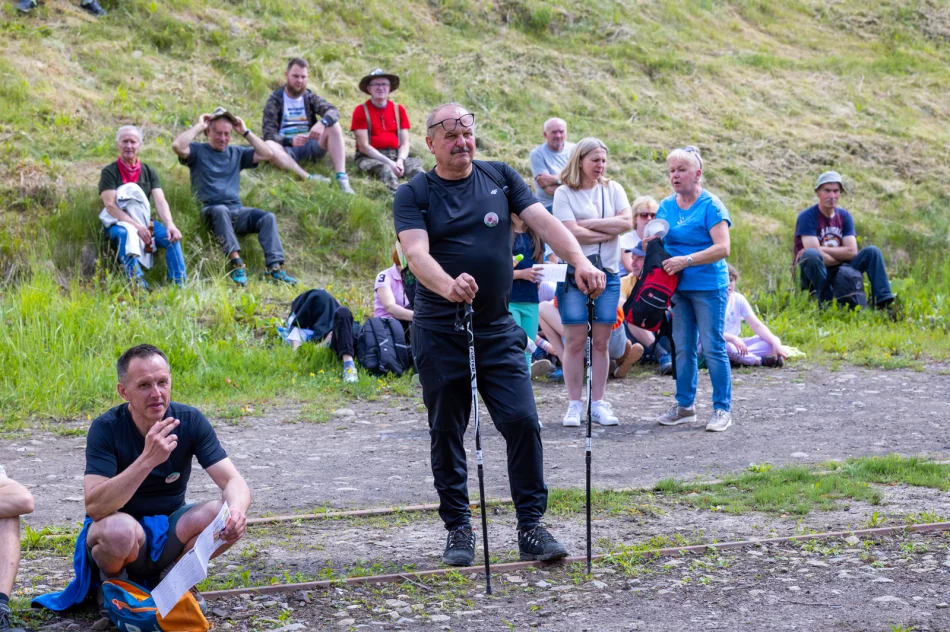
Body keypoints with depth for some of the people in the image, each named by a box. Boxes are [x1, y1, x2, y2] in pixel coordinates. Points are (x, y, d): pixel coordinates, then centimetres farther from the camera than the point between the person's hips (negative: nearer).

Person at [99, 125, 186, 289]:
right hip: (118, 223, -4)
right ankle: (138, 285, -45)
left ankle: (179, 286, -26)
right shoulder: (109, 172, -1)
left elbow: (160, 201, -2)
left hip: (145, 222, 4)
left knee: (171, 235, -24)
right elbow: (110, 205, -12)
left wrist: (170, 224, -23)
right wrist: (136, 226, -24)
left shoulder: (149, 172, 11)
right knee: (126, 233, -38)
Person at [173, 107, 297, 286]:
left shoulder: (236, 153, 23)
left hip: (237, 211, 5)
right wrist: (199, 126, -2)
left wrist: (245, 132, 13)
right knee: (220, 210, -40)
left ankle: (274, 267, -32)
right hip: (211, 210, -5)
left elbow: (266, 154, 15)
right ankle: (236, 262, -48)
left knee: (268, 217, -20)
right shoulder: (198, 151, 9)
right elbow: (178, 146, -12)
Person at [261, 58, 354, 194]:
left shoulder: (310, 98, 12)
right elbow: (269, 134, -6)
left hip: (310, 147, 3)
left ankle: (342, 179, -35)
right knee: (268, 146, -36)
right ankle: (309, 178, -50)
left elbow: (333, 111, -8)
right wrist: (290, 141, -26)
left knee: (334, 126, -22)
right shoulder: (275, 100, 5)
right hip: (287, 150, -2)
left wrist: (322, 123, -32)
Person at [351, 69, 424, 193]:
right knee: (385, 169, -38)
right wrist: (388, 162, -16)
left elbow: (405, 143, 9)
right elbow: (364, 146, -6)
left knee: (415, 165, -29)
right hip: (371, 157, -4)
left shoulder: (398, 109, 13)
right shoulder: (361, 110, 1)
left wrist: (400, 160, -13)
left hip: (396, 155, 4)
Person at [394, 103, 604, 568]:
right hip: (439, 332, -2)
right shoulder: (414, 195, -1)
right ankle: (458, 529, 16)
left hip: (497, 329, 2)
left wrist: (580, 262, -22)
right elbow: (416, 252, -18)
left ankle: (531, 528, -1)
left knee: (523, 421, -8)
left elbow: (544, 222, -3)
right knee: (447, 432, 4)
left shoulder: (501, 178, 8)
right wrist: (449, 286, -40)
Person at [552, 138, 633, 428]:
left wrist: (588, 223, -10)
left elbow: (627, 221, -5)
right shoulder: (565, 193, -2)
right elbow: (572, 233, -13)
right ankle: (574, 404, 3)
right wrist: (610, 230, -8)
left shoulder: (612, 189, 9)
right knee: (575, 340, -3)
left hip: (608, 272, 3)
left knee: (601, 341, 5)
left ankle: (598, 403, 10)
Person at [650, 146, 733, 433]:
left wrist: (686, 260, -22)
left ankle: (722, 409, 3)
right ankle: (685, 406, 19)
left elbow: (722, 248, -17)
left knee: (713, 347, -4)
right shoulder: (666, 206, 10)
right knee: (683, 348, 10)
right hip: (678, 286, 6)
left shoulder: (711, 205, -9)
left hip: (708, 286, -6)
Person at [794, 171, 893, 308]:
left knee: (872, 251, -9)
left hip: (837, 272, 6)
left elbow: (852, 252, -5)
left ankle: (883, 303, -21)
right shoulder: (807, 217, -11)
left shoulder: (844, 216, 7)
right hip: (813, 274, -6)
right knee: (811, 255, -37)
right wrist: (841, 256, -9)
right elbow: (813, 253, -22)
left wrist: (823, 250, -15)